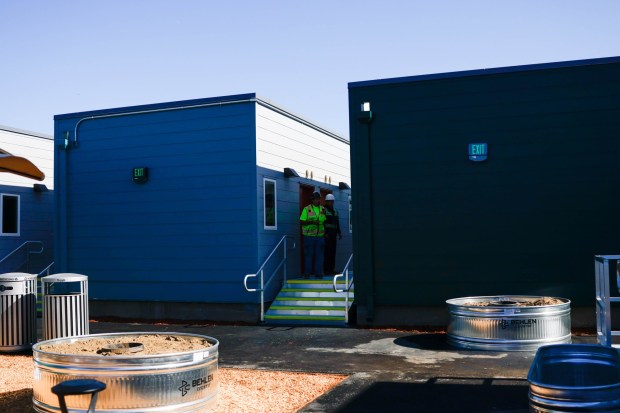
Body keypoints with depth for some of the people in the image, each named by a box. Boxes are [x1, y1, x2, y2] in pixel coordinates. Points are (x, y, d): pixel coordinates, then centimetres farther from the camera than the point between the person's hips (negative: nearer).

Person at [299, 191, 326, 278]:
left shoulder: (323, 209, 13)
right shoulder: (306, 209, 2)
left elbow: (325, 221, 19)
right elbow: (302, 221, -3)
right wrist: (311, 222, -13)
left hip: (320, 235, 3)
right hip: (309, 235, -3)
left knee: (319, 255, 2)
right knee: (308, 254, 0)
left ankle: (318, 272, 8)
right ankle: (307, 273, 5)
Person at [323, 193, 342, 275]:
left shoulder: (335, 211, 19)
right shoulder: (324, 210, -4)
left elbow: (337, 223, 23)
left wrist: (339, 233, 15)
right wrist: (325, 233, -18)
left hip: (333, 234, 7)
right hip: (326, 234, -7)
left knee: (333, 252, 5)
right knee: (327, 252, -10)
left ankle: (331, 269, 9)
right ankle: (326, 270, -9)